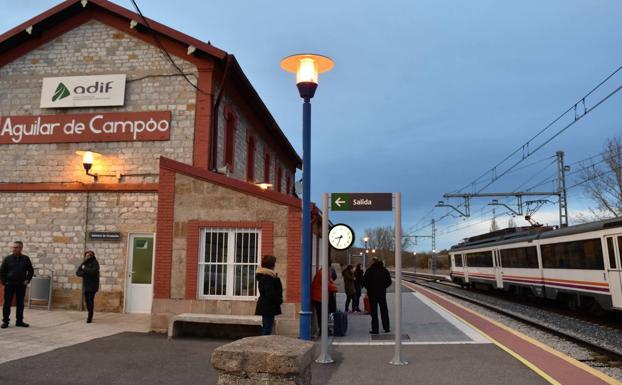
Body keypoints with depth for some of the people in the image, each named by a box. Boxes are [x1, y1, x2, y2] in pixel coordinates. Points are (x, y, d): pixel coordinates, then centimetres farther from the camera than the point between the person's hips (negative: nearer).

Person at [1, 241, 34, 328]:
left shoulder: (26, 259, 2)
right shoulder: (7, 258, 0)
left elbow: (31, 271, 9)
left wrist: (27, 280, 0)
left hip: (21, 285, 1)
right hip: (9, 285, -1)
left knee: (20, 304, 7)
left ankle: (19, 321, 15)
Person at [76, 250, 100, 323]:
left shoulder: (95, 263, -5)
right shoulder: (84, 263, 11)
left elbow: (94, 271, -22)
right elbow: (77, 272, 3)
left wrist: (85, 269, -13)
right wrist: (85, 273, -15)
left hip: (92, 285, -5)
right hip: (85, 285, 6)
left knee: (90, 300, -13)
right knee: (87, 300, 6)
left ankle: (90, 317, -12)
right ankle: (90, 315, 24)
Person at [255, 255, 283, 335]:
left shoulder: (262, 275, 11)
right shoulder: (268, 276, -19)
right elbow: (270, 293, -21)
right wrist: (278, 301, -10)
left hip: (264, 305, 10)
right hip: (269, 307, -10)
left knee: (265, 328, 16)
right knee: (267, 329, -5)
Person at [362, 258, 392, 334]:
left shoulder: (370, 270, -11)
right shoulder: (385, 270, 4)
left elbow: (364, 281, -12)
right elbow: (389, 281, 7)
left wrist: (369, 288, 5)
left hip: (372, 293, -4)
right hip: (382, 293, 4)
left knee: (374, 311, 2)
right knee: (384, 311, 14)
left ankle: (375, 329, 3)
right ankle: (386, 328, 18)